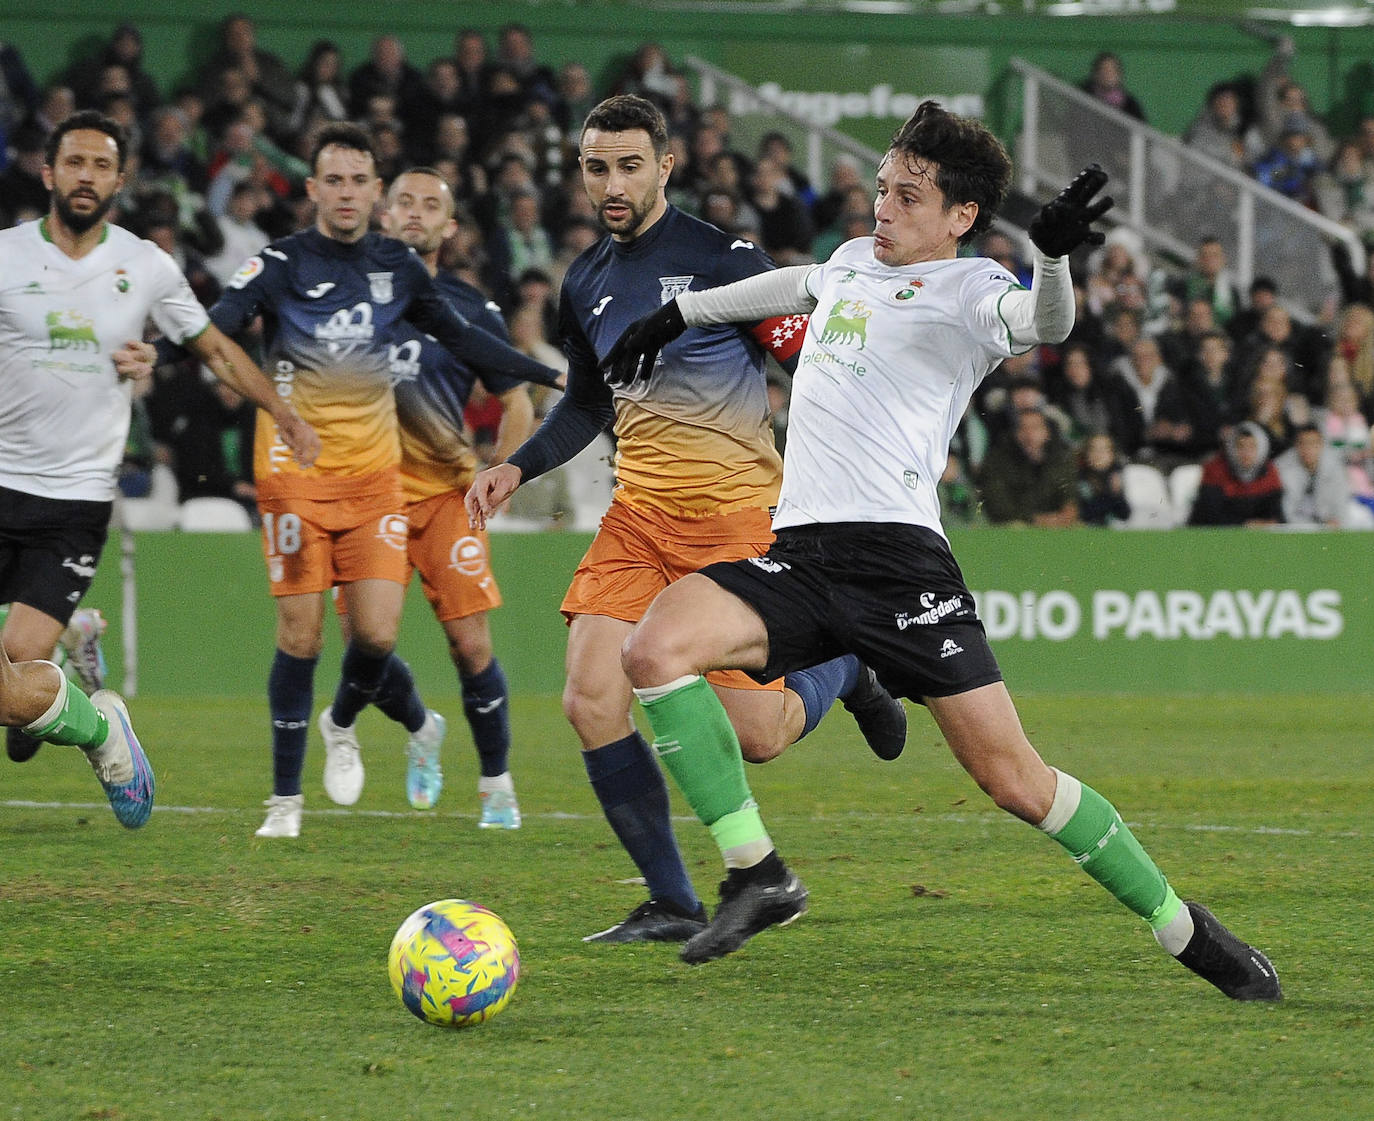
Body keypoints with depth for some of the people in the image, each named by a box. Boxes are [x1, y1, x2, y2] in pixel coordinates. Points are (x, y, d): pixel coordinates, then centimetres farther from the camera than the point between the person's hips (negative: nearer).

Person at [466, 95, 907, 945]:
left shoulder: (722, 259, -9)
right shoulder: (586, 285, 11)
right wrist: (516, 468, 12)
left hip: (735, 515, -5)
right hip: (637, 516, 5)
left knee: (755, 736, -8)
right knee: (592, 701, -13)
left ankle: (844, 669, 28)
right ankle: (672, 906, -2)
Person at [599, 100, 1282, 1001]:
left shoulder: (967, 289, 0)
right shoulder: (854, 263, 22)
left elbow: (1043, 323, -22)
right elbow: (795, 286, 46)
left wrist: (1054, 256, -43)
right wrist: (678, 315, 52)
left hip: (897, 553, -6)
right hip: (799, 552, 6)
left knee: (1013, 779, -9)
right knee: (654, 649, -20)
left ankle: (1181, 926, 9)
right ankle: (758, 875, -13)